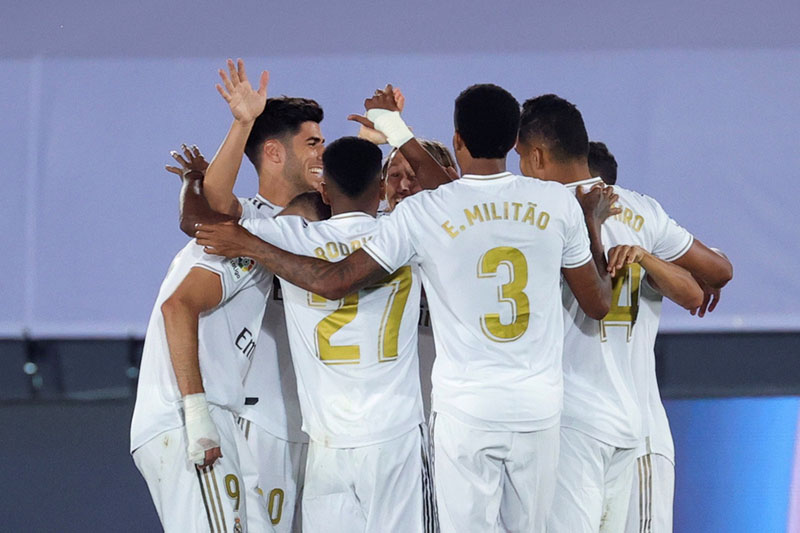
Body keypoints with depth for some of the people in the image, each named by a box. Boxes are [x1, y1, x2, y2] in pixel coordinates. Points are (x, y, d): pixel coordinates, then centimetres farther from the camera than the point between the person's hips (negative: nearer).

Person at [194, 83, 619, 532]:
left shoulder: (423, 213, -9)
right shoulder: (558, 204, -2)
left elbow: (333, 281, -4)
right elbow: (599, 304, 11)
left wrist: (247, 244, 7)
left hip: (465, 410, -3)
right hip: (540, 409, 3)